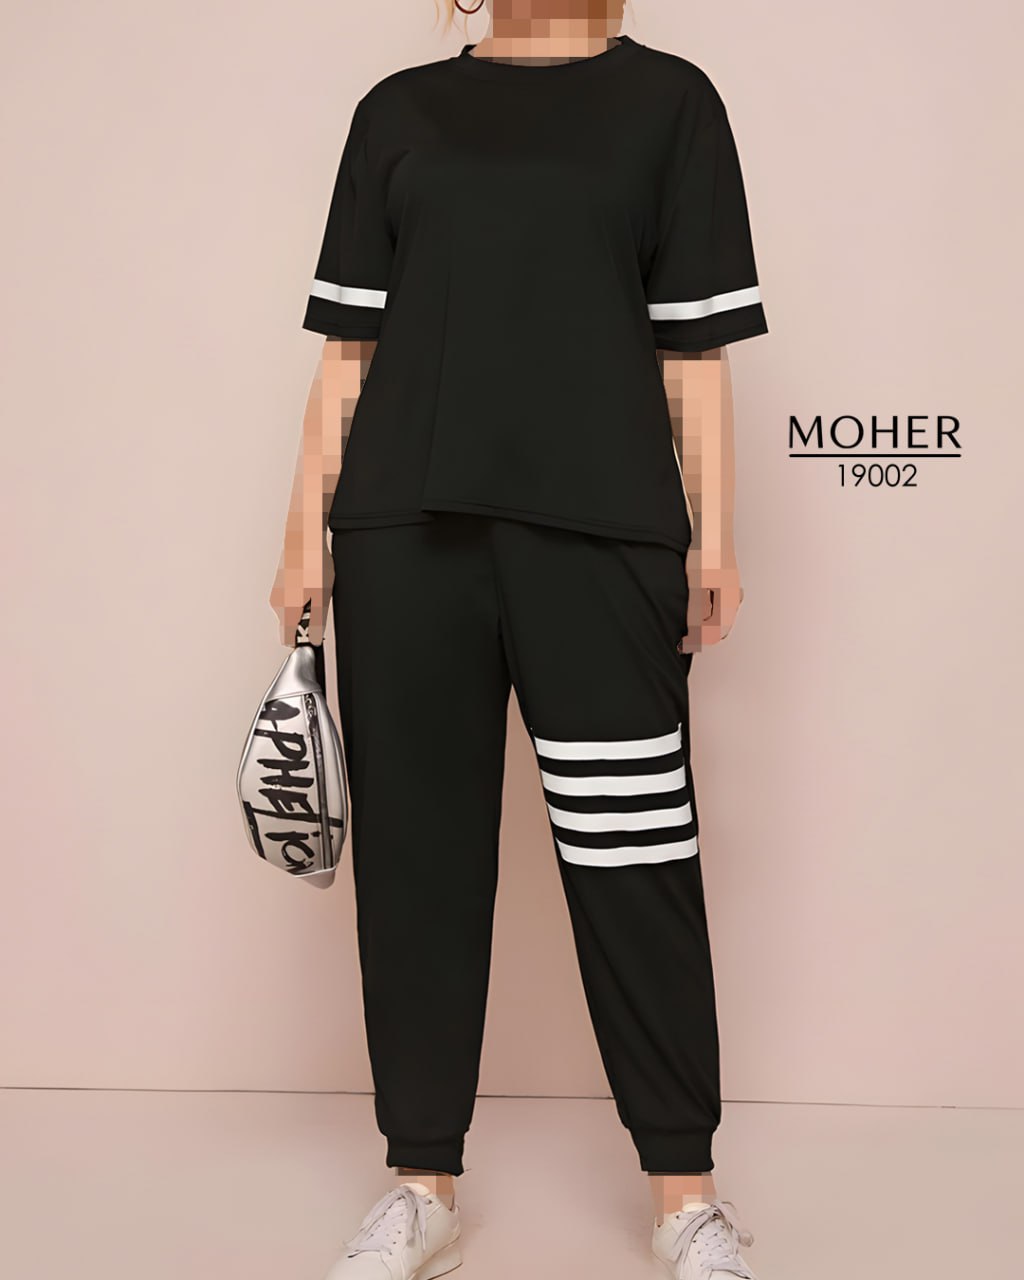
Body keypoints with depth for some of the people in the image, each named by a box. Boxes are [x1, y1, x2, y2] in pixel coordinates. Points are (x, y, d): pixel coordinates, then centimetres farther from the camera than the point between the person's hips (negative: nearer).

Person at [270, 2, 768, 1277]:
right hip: (405, 531, 2)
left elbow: (696, 347, 7)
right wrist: (307, 530, 7)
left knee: (634, 854, 1)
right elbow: (348, 344, 12)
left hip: (599, 533, -1)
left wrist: (712, 539, 1)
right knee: (416, 845, 5)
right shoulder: (400, 109, 16)